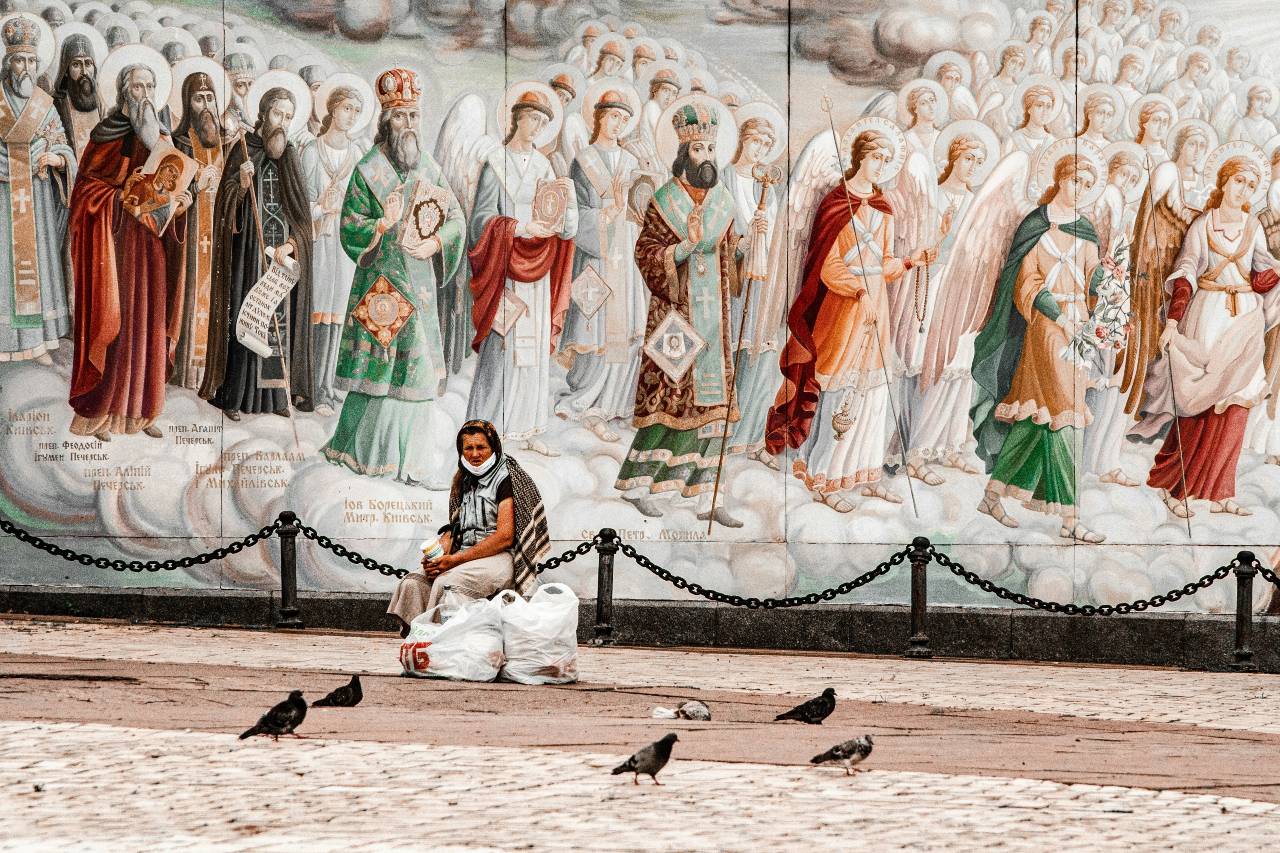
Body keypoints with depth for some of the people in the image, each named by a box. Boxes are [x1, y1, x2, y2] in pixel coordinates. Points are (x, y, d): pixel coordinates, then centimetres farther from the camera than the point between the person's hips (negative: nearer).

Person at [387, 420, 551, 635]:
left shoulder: (506, 478, -4)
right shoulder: (464, 481, 19)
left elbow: (505, 536, -13)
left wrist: (455, 560, -16)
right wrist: (438, 556, -5)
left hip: (498, 558, -7)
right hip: (466, 556, 7)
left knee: (446, 582, -33)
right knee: (413, 582, -18)